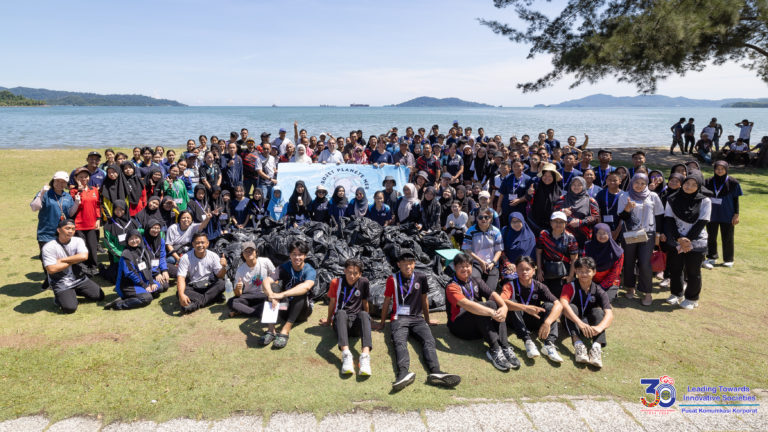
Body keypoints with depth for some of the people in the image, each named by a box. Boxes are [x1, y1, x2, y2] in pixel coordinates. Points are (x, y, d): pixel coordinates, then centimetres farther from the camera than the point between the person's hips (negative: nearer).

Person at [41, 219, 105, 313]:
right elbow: (51, 269, -21)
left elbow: (84, 256, -19)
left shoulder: (78, 241, 0)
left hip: (79, 279, 4)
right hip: (61, 283, -4)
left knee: (100, 296, -2)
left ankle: (75, 292, 20)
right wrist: (73, 261, -13)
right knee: (70, 308, -22)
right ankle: (59, 297, 11)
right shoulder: (48, 247, -11)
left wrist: (62, 260, -17)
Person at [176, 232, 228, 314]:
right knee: (179, 292, -33)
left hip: (209, 286, 1)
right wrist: (181, 295, -38)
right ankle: (214, 297, -31)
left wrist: (224, 267, -33)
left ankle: (197, 303, -29)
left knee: (221, 283, -31)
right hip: (192, 287, 0)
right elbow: (181, 278, -21)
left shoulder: (213, 256, -8)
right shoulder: (185, 258, -13)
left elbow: (219, 276, -9)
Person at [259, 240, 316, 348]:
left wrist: (282, 295, -51)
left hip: (302, 310, -2)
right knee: (273, 287, -23)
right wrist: (271, 295, -47)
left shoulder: (309, 271, -14)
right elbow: (266, 281, -24)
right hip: (285, 308, 2)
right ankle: (271, 330, -35)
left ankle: (285, 331, -38)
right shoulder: (284, 267, -7)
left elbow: (306, 286, -38)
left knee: (301, 294, -32)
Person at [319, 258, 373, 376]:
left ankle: (365, 355, -55)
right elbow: (332, 303, 15)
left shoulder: (363, 282, 5)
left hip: (356, 322, 1)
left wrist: (366, 321, 23)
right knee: (341, 312, -36)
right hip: (341, 321, 0)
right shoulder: (336, 282, 5)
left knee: (364, 314, -35)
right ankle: (346, 354, -56)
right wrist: (329, 320, 23)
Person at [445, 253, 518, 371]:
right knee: (489, 304, -27)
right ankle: (495, 349, -35)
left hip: (480, 325, 6)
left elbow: (493, 294, -7)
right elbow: (466, 304, -28)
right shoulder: (452, 287, -9)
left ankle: (504, 347, -31)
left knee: (494, 304, -22)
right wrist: (491, 312, -38)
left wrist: (504, 306, -29)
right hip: (459, 326, -6)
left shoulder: (476, 282, 11)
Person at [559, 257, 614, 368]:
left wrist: (599, 328, -46)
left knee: (598, 311, -26)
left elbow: (609, 314, -24)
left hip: (590, 324, 2)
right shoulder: (570, 287, -13)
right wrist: (580, 323, -48)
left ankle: (597, 347, -44)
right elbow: (563, 305, -33)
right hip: (573, 324, -1)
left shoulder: (599, 292, -9)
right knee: (572, 307, -29)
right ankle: (578, 344, -46)